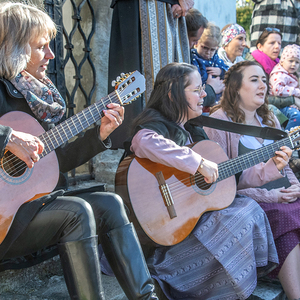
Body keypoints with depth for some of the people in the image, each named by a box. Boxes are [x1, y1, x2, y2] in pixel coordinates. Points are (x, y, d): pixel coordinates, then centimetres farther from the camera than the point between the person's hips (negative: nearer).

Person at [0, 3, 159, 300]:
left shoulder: (35, 93, 11)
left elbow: (57, 160, 12)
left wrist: (99, 135, 7)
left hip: (29, 196, 8)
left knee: (109, 204, -5)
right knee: (77, 212, -25)